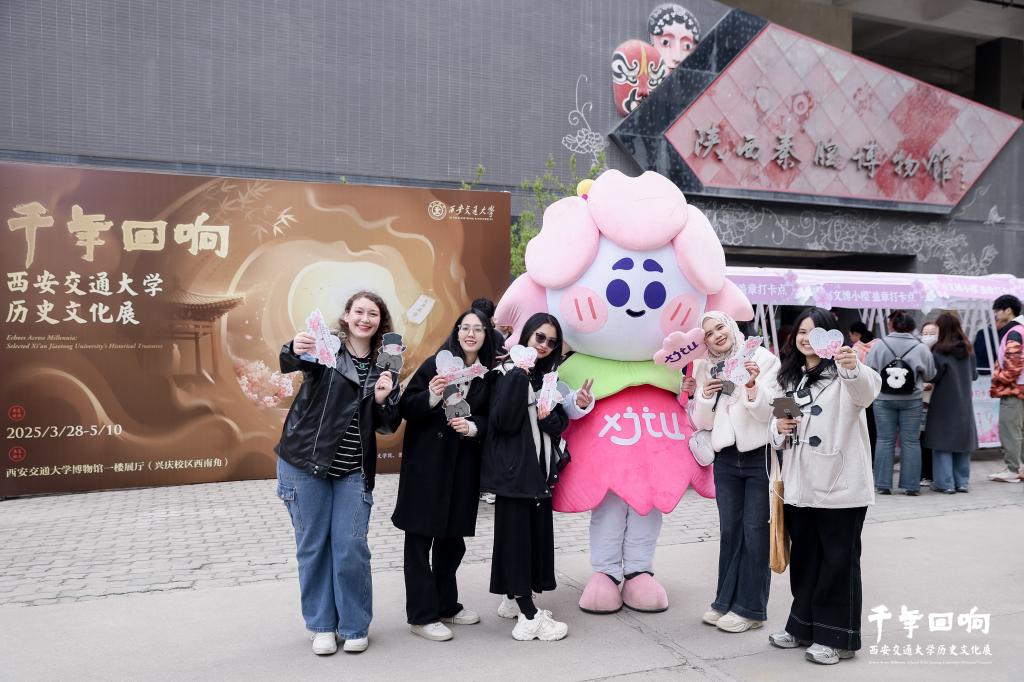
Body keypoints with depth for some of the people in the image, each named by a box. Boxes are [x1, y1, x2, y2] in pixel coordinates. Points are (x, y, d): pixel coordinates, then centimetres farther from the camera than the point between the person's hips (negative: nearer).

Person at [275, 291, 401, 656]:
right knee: (313, 546, 7)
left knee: (351, 549, 0)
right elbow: (290, 363, -26)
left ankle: (355, 627, 18)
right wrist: (296, 349, -50)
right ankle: (321, 625, 23)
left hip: (354, 471, 2)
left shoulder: (383, 366, 7)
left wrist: (383, 398, -13)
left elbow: (388, 426, 8)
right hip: (306, 464, -2)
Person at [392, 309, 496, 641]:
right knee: (420, 539, 1)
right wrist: (431, 398, -26)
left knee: (452, 537, 15)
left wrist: (473, 427, -13)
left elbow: (490, 419, 7)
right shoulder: (436, 364, -6)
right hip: (426, 464, -4)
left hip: (463, 467, 4)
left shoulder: (489, 375, 4)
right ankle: (422, 615, 12)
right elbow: (406, 407, -8)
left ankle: (446, 605, 31)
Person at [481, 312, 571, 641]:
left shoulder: (548, 377, 13)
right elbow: (504, 421, -18)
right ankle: (529, 617, -3)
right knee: (516, 534, -4)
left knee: (538, 533, 10)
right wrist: (518, 376, -22)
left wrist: (548, 416, -11)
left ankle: (515, 600, 25)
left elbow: (561, 422, 11)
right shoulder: (508, 372, -7)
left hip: (540, 468, 7)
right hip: (514, 468, -7)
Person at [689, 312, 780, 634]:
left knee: (755, 532, 1)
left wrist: (752, 387, -27)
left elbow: (768, 413, -11)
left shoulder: (763, 358, -7)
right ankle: (726, 601, 21)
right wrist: (705, 396, -12)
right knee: (730, 531, 11)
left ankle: (749, 608, 11)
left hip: (761, 456, -4)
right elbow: (701, 422, 6)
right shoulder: (705, 369, 5)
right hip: (726, 459, 4)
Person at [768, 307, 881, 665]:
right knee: (804, 558, 17)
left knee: (838, 561, 4)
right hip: (799, 485, 6)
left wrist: (853, 367, -54)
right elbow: (775, 430, 20)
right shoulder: (787, 378, 12)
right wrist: (779, 428, -4)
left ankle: (837, 636, 17)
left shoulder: (844, 374, -9)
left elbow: (868, 389, -33)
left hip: (840, 485, -6)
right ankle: (804, 625, 32)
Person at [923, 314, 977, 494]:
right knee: (963, 439, 13)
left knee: (942, 441, 1)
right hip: (964, 403, 5)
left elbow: (933, 376, -13)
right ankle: (962, 482, 17)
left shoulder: (940, 350, -13)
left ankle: (945, 483, 1)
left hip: (944, 403, -5)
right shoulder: (968, 350, 4)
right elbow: (974, 375, 11)